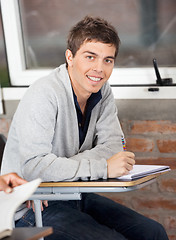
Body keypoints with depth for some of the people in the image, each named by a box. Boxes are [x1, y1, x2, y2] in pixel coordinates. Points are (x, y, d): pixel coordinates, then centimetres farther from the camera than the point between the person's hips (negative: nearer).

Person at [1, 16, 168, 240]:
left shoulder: (102, 90, 2)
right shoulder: (43, 95, -23)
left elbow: (113, 145, -6)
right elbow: (33, 166, -33)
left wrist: (60, 168, -21)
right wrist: (103, 168, -31)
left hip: (74, 195, 8)